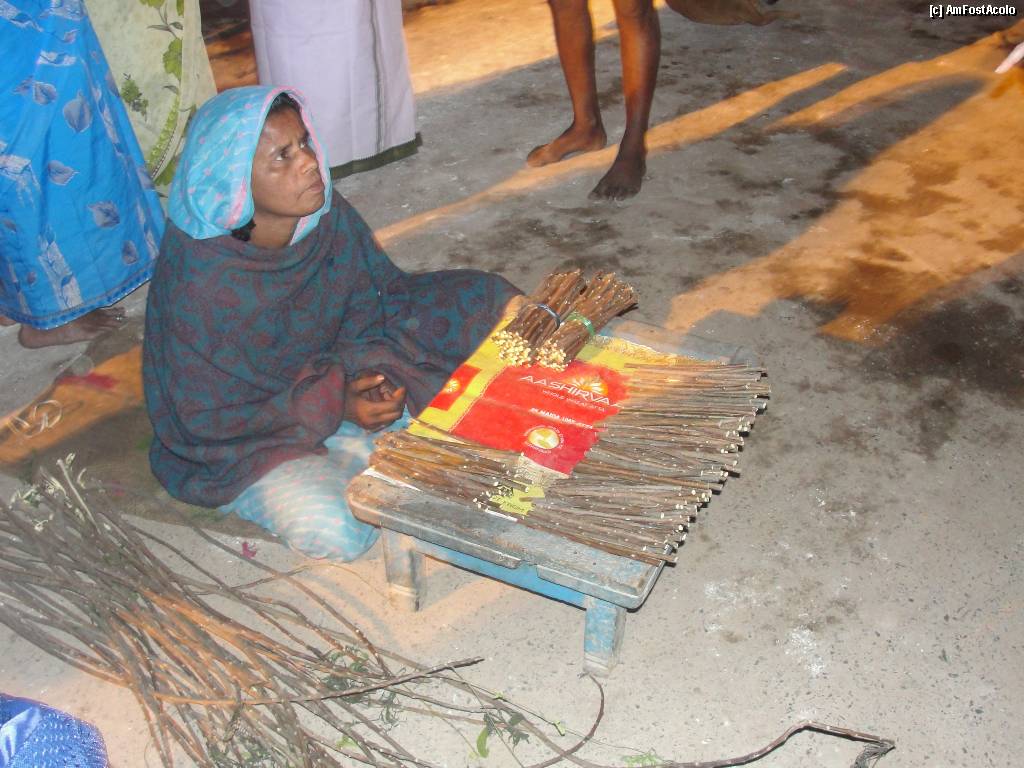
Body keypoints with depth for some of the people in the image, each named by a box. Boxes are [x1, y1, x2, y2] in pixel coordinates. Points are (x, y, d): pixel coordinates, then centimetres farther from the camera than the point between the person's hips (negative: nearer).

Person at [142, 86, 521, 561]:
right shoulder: (198, 285, -27)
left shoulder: (329, 217, -14)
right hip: (244, 437, -5)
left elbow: (381, 295, -2)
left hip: (332, 376, 6)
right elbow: (208, 418, -21)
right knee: (337, 532, -30)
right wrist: (334, 404, -26)